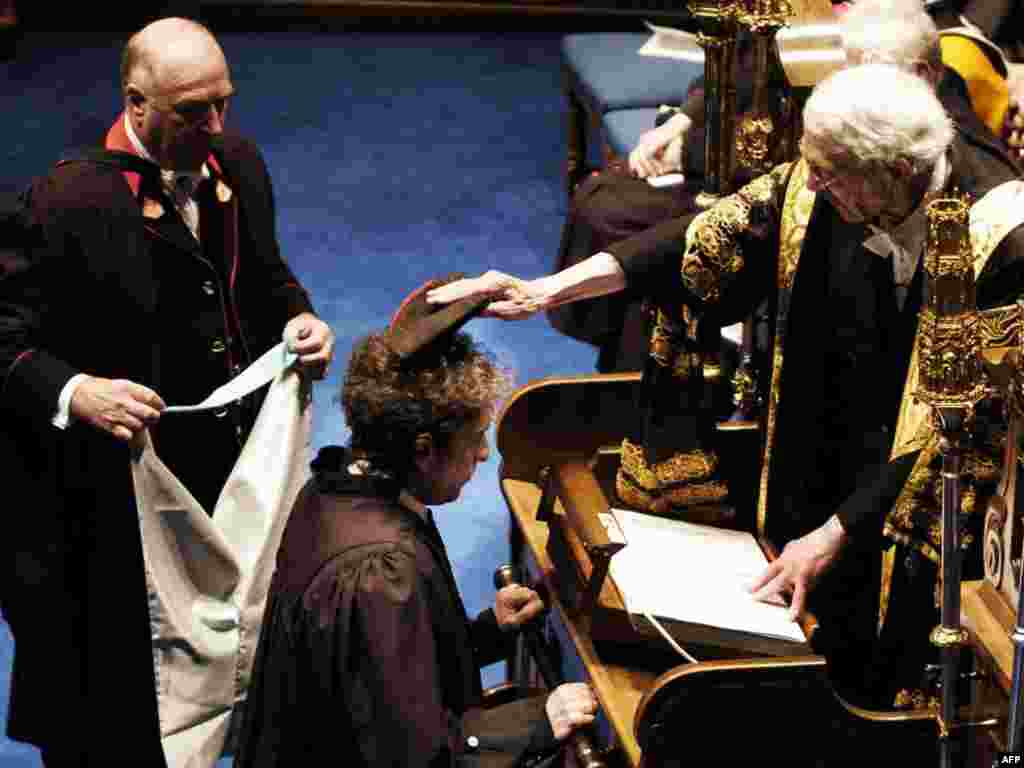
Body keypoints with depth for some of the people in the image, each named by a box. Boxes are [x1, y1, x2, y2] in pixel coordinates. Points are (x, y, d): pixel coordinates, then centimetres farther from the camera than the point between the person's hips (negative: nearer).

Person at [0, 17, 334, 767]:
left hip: (232, 462, 6)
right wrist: (75, 393, -35)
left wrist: (297, 316, -5)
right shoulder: (71, 199, -21)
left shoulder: (238, 163, 0)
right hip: (120, 484, -6)